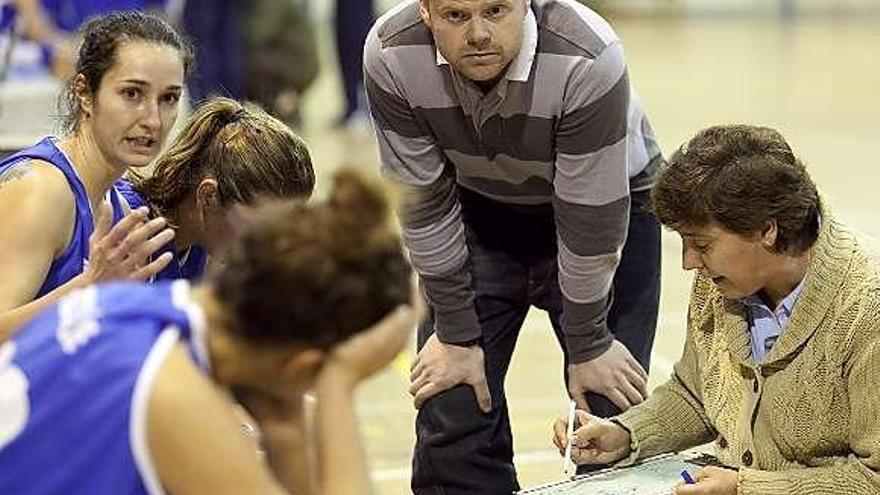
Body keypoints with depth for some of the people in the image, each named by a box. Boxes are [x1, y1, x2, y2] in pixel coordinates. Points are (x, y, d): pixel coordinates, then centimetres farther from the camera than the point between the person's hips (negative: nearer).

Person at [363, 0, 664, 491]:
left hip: (605, 207, -2)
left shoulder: (588, 60, -36)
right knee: (450, 411, -4)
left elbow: (589, 220, -26)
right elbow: (424, 204, -16)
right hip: (479, 212, 3)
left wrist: (588, 346, -17)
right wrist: (456, 334, -10)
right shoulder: (391, 56, -26)